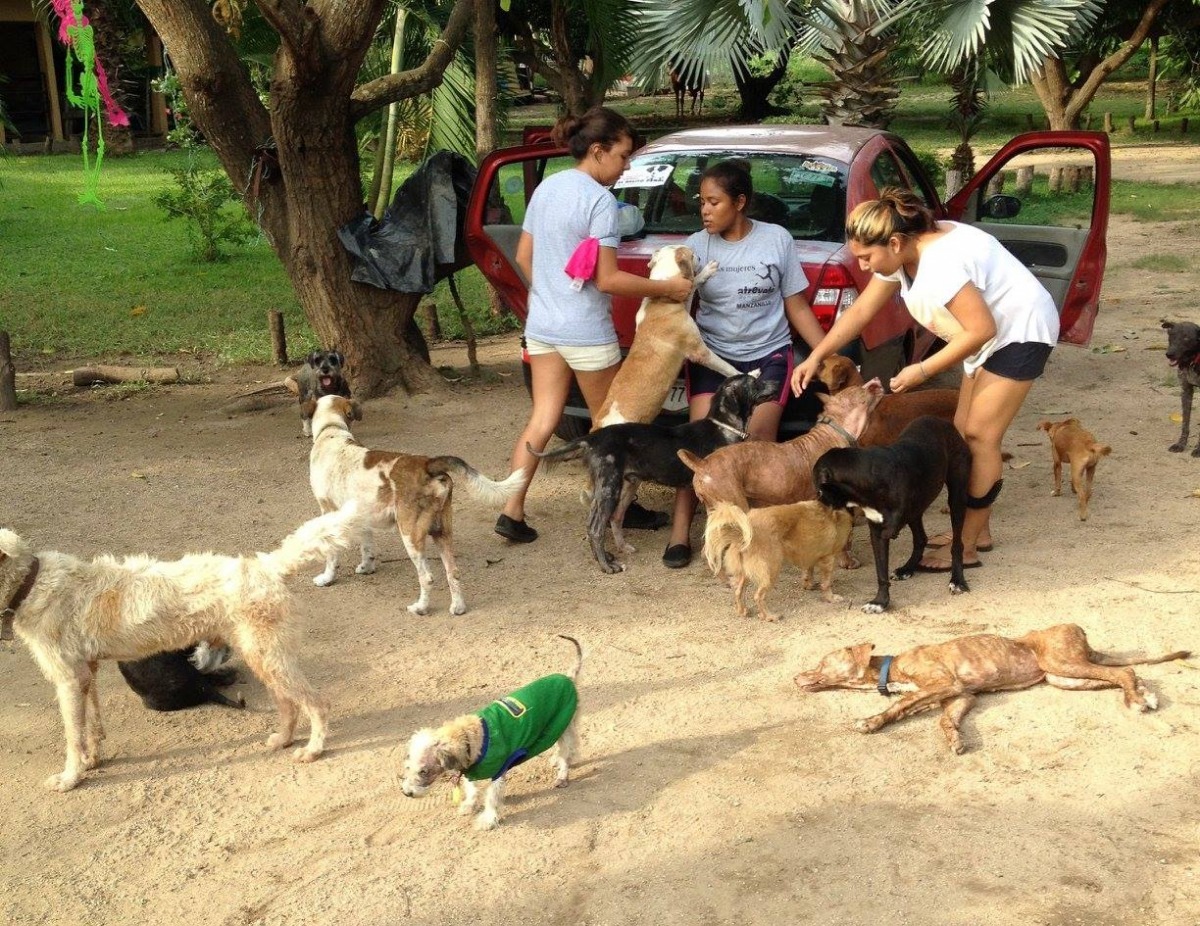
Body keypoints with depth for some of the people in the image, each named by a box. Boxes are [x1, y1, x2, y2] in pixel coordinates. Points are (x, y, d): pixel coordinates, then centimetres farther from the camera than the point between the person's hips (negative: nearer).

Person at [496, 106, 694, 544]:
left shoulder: (546, 187, 7)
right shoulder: (599, 199, -17)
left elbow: (523, 256, 14)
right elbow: (607, 280, -19)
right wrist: (667, 288, -12)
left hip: (541, 324, 7)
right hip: (586, 331, -7)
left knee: (542, 420, 9)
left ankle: (512, 511, 3)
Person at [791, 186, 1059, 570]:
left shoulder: (941, 263, -32)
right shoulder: (900, 254, -3)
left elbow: (981, 329, -31)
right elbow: (860, 311, 3)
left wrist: (922, 370, -25)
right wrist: (816, 356, -4)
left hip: (1022, 331, -10)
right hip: (992, 335, 10)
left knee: (980, 436, -9)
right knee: (964, 431, 11)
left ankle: (966, 547, -2)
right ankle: (977, 529, 22)